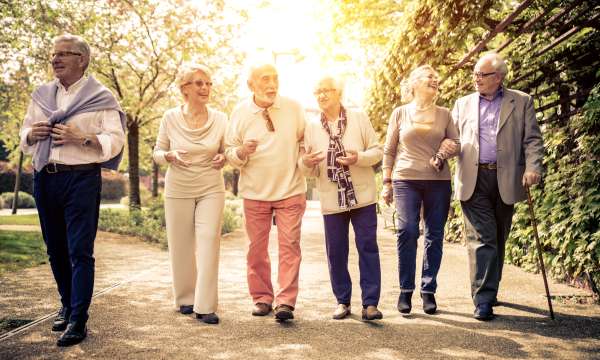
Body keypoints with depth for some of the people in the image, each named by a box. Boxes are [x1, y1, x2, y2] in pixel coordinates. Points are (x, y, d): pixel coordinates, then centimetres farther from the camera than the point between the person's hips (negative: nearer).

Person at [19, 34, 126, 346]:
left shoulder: (100, 97, -1)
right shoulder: (41, 95, 15)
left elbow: (115, 141, -7)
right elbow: (24, 135, 20)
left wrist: (81, 137, -20)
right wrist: (33, 133, -2)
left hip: (81, 179, -5)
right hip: (44, 178, 6)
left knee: (80, 251, -7)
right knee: (56, 249, 13)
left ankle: (78, 321, -4)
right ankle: (67, 305, 29)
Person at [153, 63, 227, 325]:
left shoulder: (220, 119, -3)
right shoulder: (170, 118, -5)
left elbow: (226, 152, 9)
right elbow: (157, 153, 4)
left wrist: (223, 159, -14)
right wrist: (170, 156, -18)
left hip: (211, 189, 0)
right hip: (178, 190, 0)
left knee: (208, 244, -8)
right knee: (181, 247, 7)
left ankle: (205, 306, -3)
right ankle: (185, 299, 25)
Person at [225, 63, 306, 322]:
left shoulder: (293, 108, 0)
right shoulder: (240, 112, -2)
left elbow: (305, 138, 14)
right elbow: (229, 151, 3)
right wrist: (241, 152, -19)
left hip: (290, 191, 0)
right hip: (255, 193, 1)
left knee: (289, 246, -5)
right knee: (257, 248, 7)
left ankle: (286, 302, -2)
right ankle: (262, 298, 20)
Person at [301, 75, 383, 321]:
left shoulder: (359, 118, 2)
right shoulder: (311, 127, 7)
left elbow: (378, 151, 1)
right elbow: (312, 170, 10)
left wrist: (359, 157, -19)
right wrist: (306, 163, -13)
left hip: (362, 195, -2)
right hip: (331, 199, 2)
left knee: (368, 248, -1)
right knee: (335, 252, 6)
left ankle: (370, 302, 5)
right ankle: (343, 301, 20)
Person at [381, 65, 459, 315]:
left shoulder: (444, 114, 12)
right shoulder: (400, 113, 8)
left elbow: (456, 143, 15)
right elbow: (389, 150, 9)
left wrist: (449, 149, -8)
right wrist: (386, 182, 4)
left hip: (438, 181, 2)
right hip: (406, 180, -2)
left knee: (435, 235, 0)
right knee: (407, 230, -14)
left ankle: (429, 290, 11)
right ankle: (405, 290, -2)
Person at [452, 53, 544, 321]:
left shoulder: (521, 102, 8)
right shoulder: (463, 104, 13)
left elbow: (532, 139, 3)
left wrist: (533, 167, -13)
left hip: (506, 180, 0)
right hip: (474, 180, 0)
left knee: (498, 238, 11)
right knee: (481, 238, -6)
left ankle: (490, 290, 26)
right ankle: (483, 300, -5)